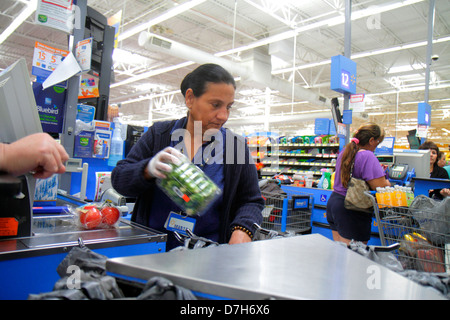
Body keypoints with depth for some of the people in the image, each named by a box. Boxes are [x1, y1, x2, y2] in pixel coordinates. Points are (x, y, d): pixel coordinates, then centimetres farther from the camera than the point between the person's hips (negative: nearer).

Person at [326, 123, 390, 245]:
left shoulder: (344, 152, 11)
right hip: (351, 211, -9)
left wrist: (376, 169, 28)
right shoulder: (368, 156, -17)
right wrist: (387, 182, 3)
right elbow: (381, 186, -21)